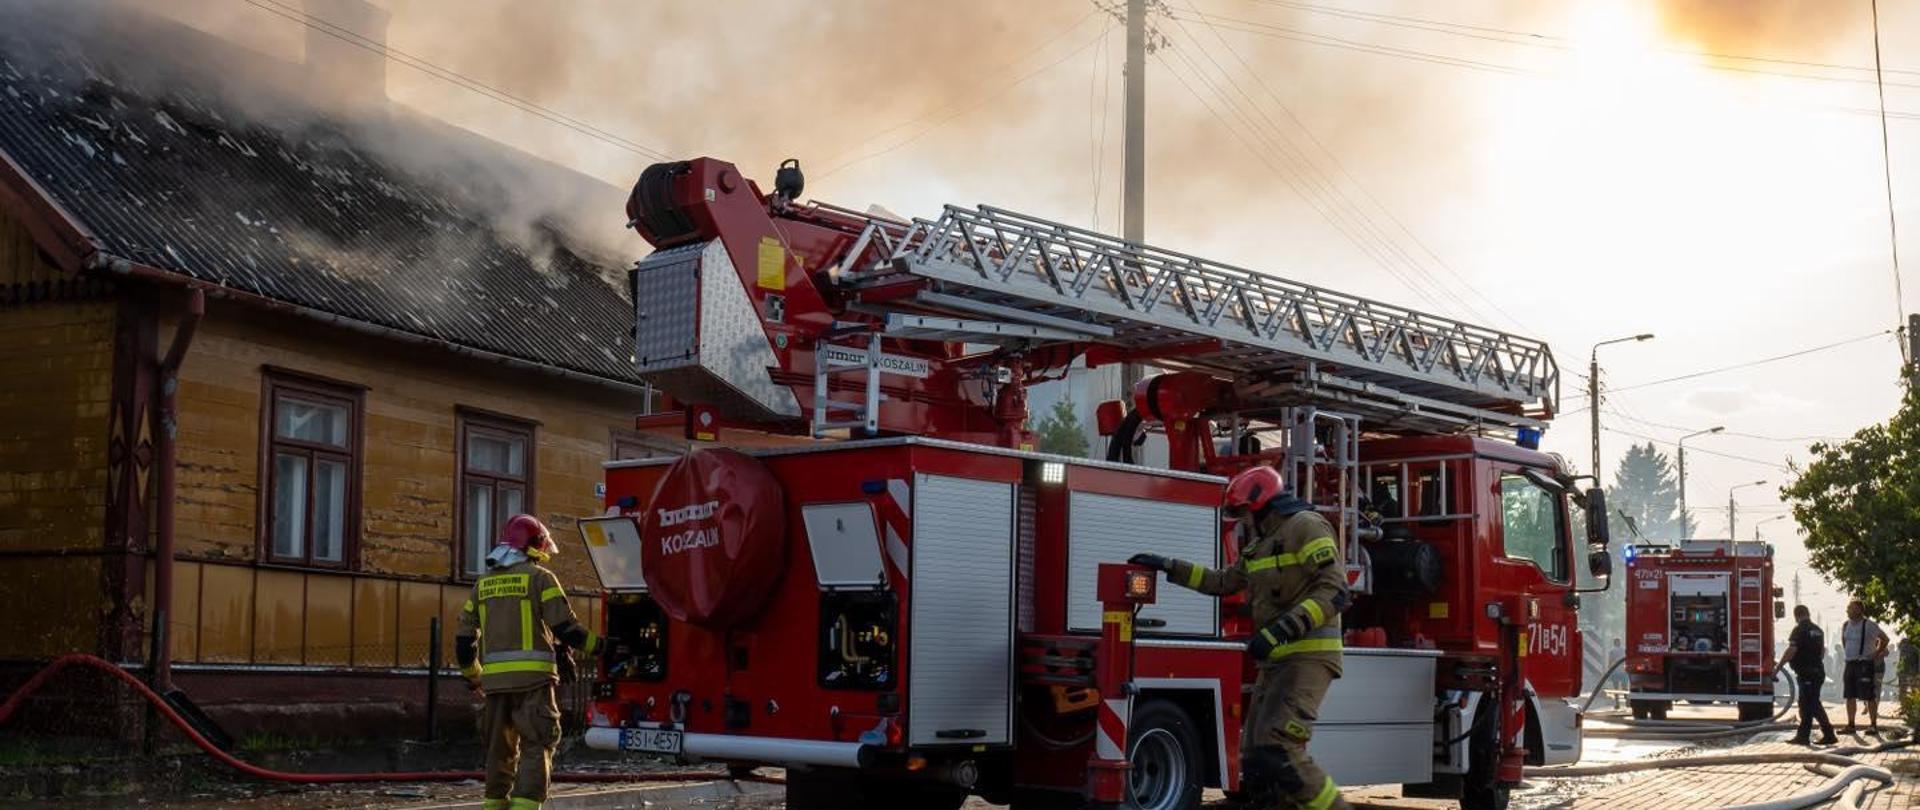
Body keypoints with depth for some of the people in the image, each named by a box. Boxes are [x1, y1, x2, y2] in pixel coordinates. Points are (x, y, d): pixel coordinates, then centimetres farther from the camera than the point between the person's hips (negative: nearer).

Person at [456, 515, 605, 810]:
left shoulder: (483, 583, 16)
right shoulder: (540, 577, -1)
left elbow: (464, 639, 16)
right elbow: (565, 628, -8)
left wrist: (473, 677, 29)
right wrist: (598, 645, 5)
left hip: (495, 679, 5)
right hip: (532, 678, -5)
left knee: (500, 748, 16)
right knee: (536, 747, -6)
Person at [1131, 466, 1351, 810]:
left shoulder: (1304, 526, -8)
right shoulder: (1261, 544, 21)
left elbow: (1333, 591, -18)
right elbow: (1223, 582, 35)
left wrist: (1282, 630, -25)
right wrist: (1167, 567, 29)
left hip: (1306, 656, -9)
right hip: (1275, 660, 10)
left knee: (1277, 752, -21)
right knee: (1255, 758, 4)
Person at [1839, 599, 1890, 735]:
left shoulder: (1869, 625, -10)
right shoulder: (1846, 625, 9)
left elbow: (1884, 639, -3)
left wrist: (1876, 654, -6)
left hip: (1865, 664, -7)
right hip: (1850, 664, 7)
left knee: (1869, 697, -5)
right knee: (1850, 696, 6)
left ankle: (1873, 725, -1)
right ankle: (1850, 725, 12)